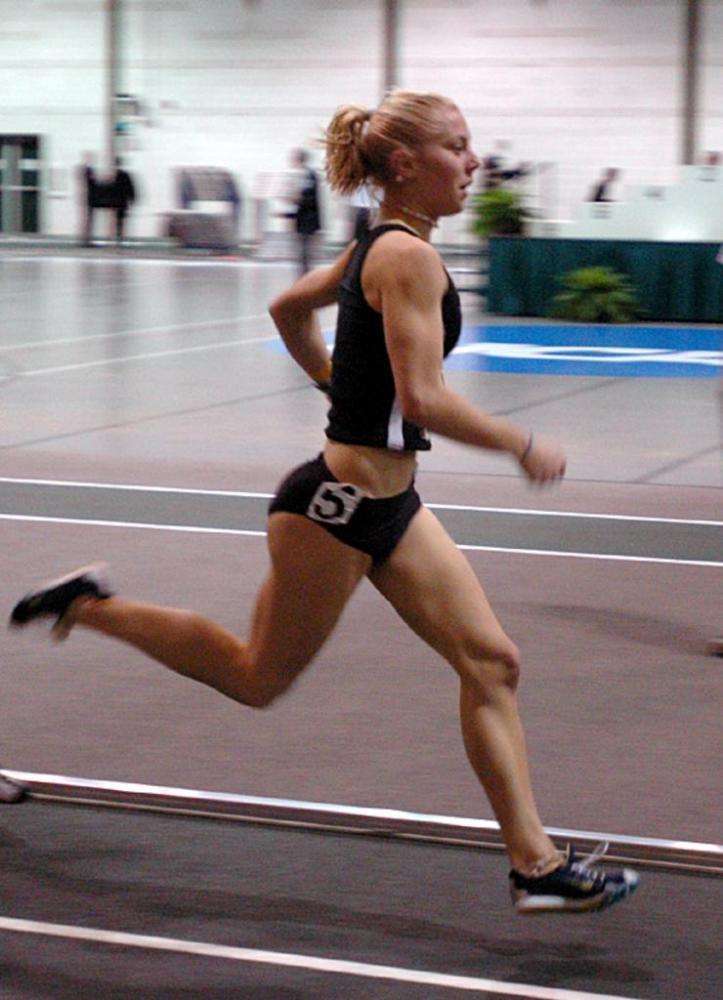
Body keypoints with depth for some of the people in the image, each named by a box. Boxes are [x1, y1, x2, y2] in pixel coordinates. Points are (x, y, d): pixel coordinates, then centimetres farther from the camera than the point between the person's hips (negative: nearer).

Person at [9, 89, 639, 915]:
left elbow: (288, 308, 25)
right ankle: (92, 607, 23)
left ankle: (536, 866, 7)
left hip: (388, 504, 10)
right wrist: (523, 446, -18)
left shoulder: (376, 247, 10)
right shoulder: (408, 256, -19)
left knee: (491, 662, 4)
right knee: (260, 678, 8)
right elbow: (423, 399, -27)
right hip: (337, 505, -10)